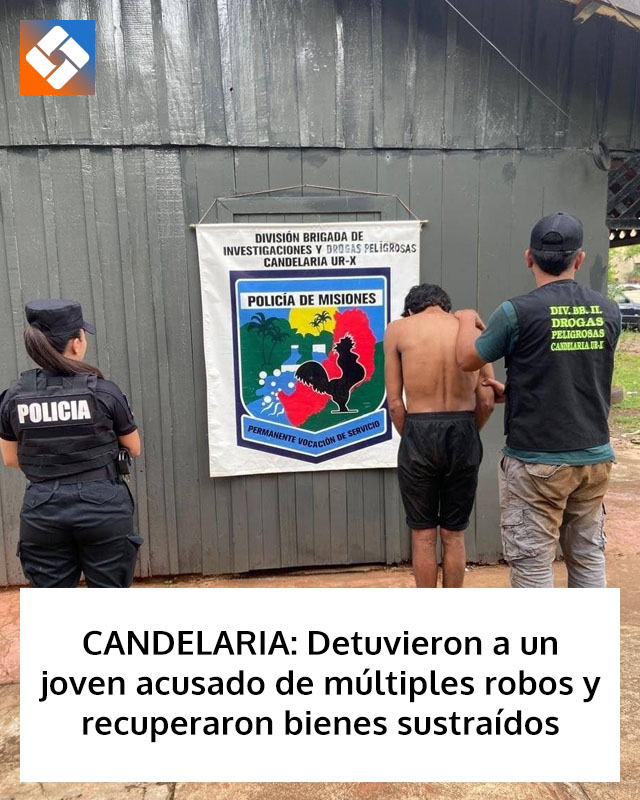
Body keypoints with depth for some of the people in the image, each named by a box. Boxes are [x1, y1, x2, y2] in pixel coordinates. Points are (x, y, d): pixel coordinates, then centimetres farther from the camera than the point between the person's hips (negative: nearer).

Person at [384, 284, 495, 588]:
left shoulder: (398, 329, 2)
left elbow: (394, 402, -3)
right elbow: (486, 401, 1)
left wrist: (410, 438, 9)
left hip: (419, 433, -2)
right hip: (463, 434, 2)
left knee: (423, 535, 12)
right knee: (454, 535, 16)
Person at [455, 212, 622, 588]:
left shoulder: (518, 312, -15)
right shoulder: (608, 311, 2)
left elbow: (467, 359, -1)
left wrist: (467, 321, 20)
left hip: (537, 462, -5)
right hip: (594, 458, 6)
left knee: (533, 563, 6)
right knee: (589, 557, 19)